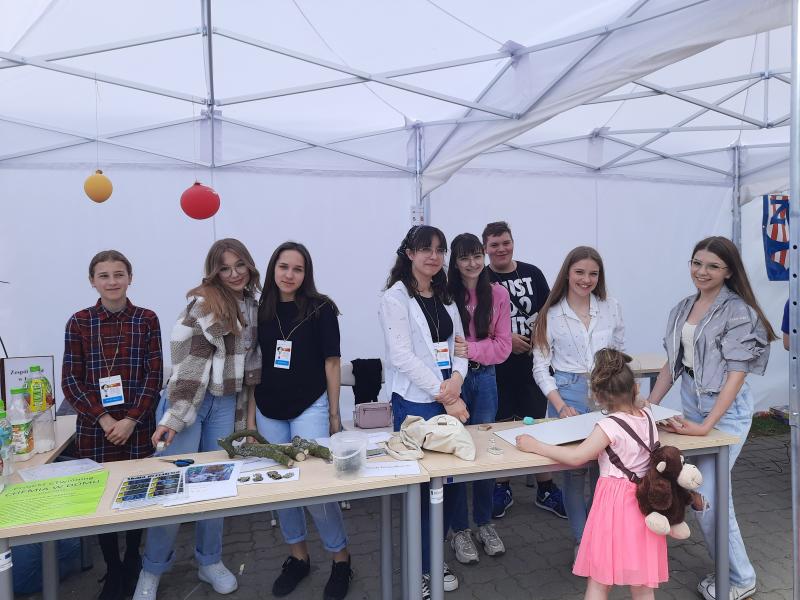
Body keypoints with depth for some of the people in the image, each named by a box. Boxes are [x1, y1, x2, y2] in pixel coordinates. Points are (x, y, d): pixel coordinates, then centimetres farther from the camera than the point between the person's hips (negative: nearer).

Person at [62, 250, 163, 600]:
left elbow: (154, 376, -3)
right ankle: (112, 570, 27)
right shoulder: (79, 322, 1)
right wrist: (103, 418, -11)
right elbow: (70, 380, -1)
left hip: (138, 426, 0)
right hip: (94, 427, 1)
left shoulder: (146, 320, -1)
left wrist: (130, 420, -12)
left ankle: (132, 564, 32)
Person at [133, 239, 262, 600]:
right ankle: (152, 569, 22)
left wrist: (241, 415, 15)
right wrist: (173, 416, -20)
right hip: (188, 398, -5)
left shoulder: (252, 307, 8)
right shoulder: (203, 301, -12)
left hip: (225, 404, 5)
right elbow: (186, 359, -16)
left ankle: (210, 562, 28)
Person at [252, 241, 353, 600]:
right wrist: (250, 413, 7)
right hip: (269, 411, 4)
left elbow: (331, 362, -4)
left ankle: (340, 557, 18)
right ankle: (298, 555, 32)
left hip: (310, 408, -4)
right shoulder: (261, 311, 2)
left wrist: (334, 413, -3)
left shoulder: (320, 308, -6)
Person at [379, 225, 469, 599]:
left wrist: (457, 379, -8)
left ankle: (433, 558, 32)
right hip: (416, 402, -6)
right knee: (422, 485, 3)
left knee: (446, 481, 13)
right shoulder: (396, 297, -8)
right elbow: (402, 356, -16)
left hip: (450, 400, 7)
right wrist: (444, 397, -15)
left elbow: (459, 345, 13)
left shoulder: (445, 297, 14)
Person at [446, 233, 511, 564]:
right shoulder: (445, 294, -7)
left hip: (484, 378, 2)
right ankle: (459, 530, 24)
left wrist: (471, 349, -17)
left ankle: (484, 523, 32)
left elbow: (503, 345, -3)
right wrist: (452, 352, -20)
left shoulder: (498, 294, 0)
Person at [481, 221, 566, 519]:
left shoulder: (532, 273, 7)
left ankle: (546, 489, 23)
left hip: (532, 361, 2)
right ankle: (502, 489, 24)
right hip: (497, 365, -2)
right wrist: (505, 338, -14)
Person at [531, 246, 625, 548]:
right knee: (574, 469, 4)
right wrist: (560, 405, -13)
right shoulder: (551, 314, -3)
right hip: (568, 396, -2)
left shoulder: (611, 308, 4)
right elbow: (540, 367, -3)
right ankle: (581, 539, 22)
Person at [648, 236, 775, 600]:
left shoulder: (738, 311, -13)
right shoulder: (683, 309, 7)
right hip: (691, 402, 7)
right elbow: (673, 364, 12)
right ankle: (730, 569, 32)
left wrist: (705, 426, -22)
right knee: (714, 492, 15)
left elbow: (736, 374, -17)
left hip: (725, 408, -6)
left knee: (706, 496, -5)